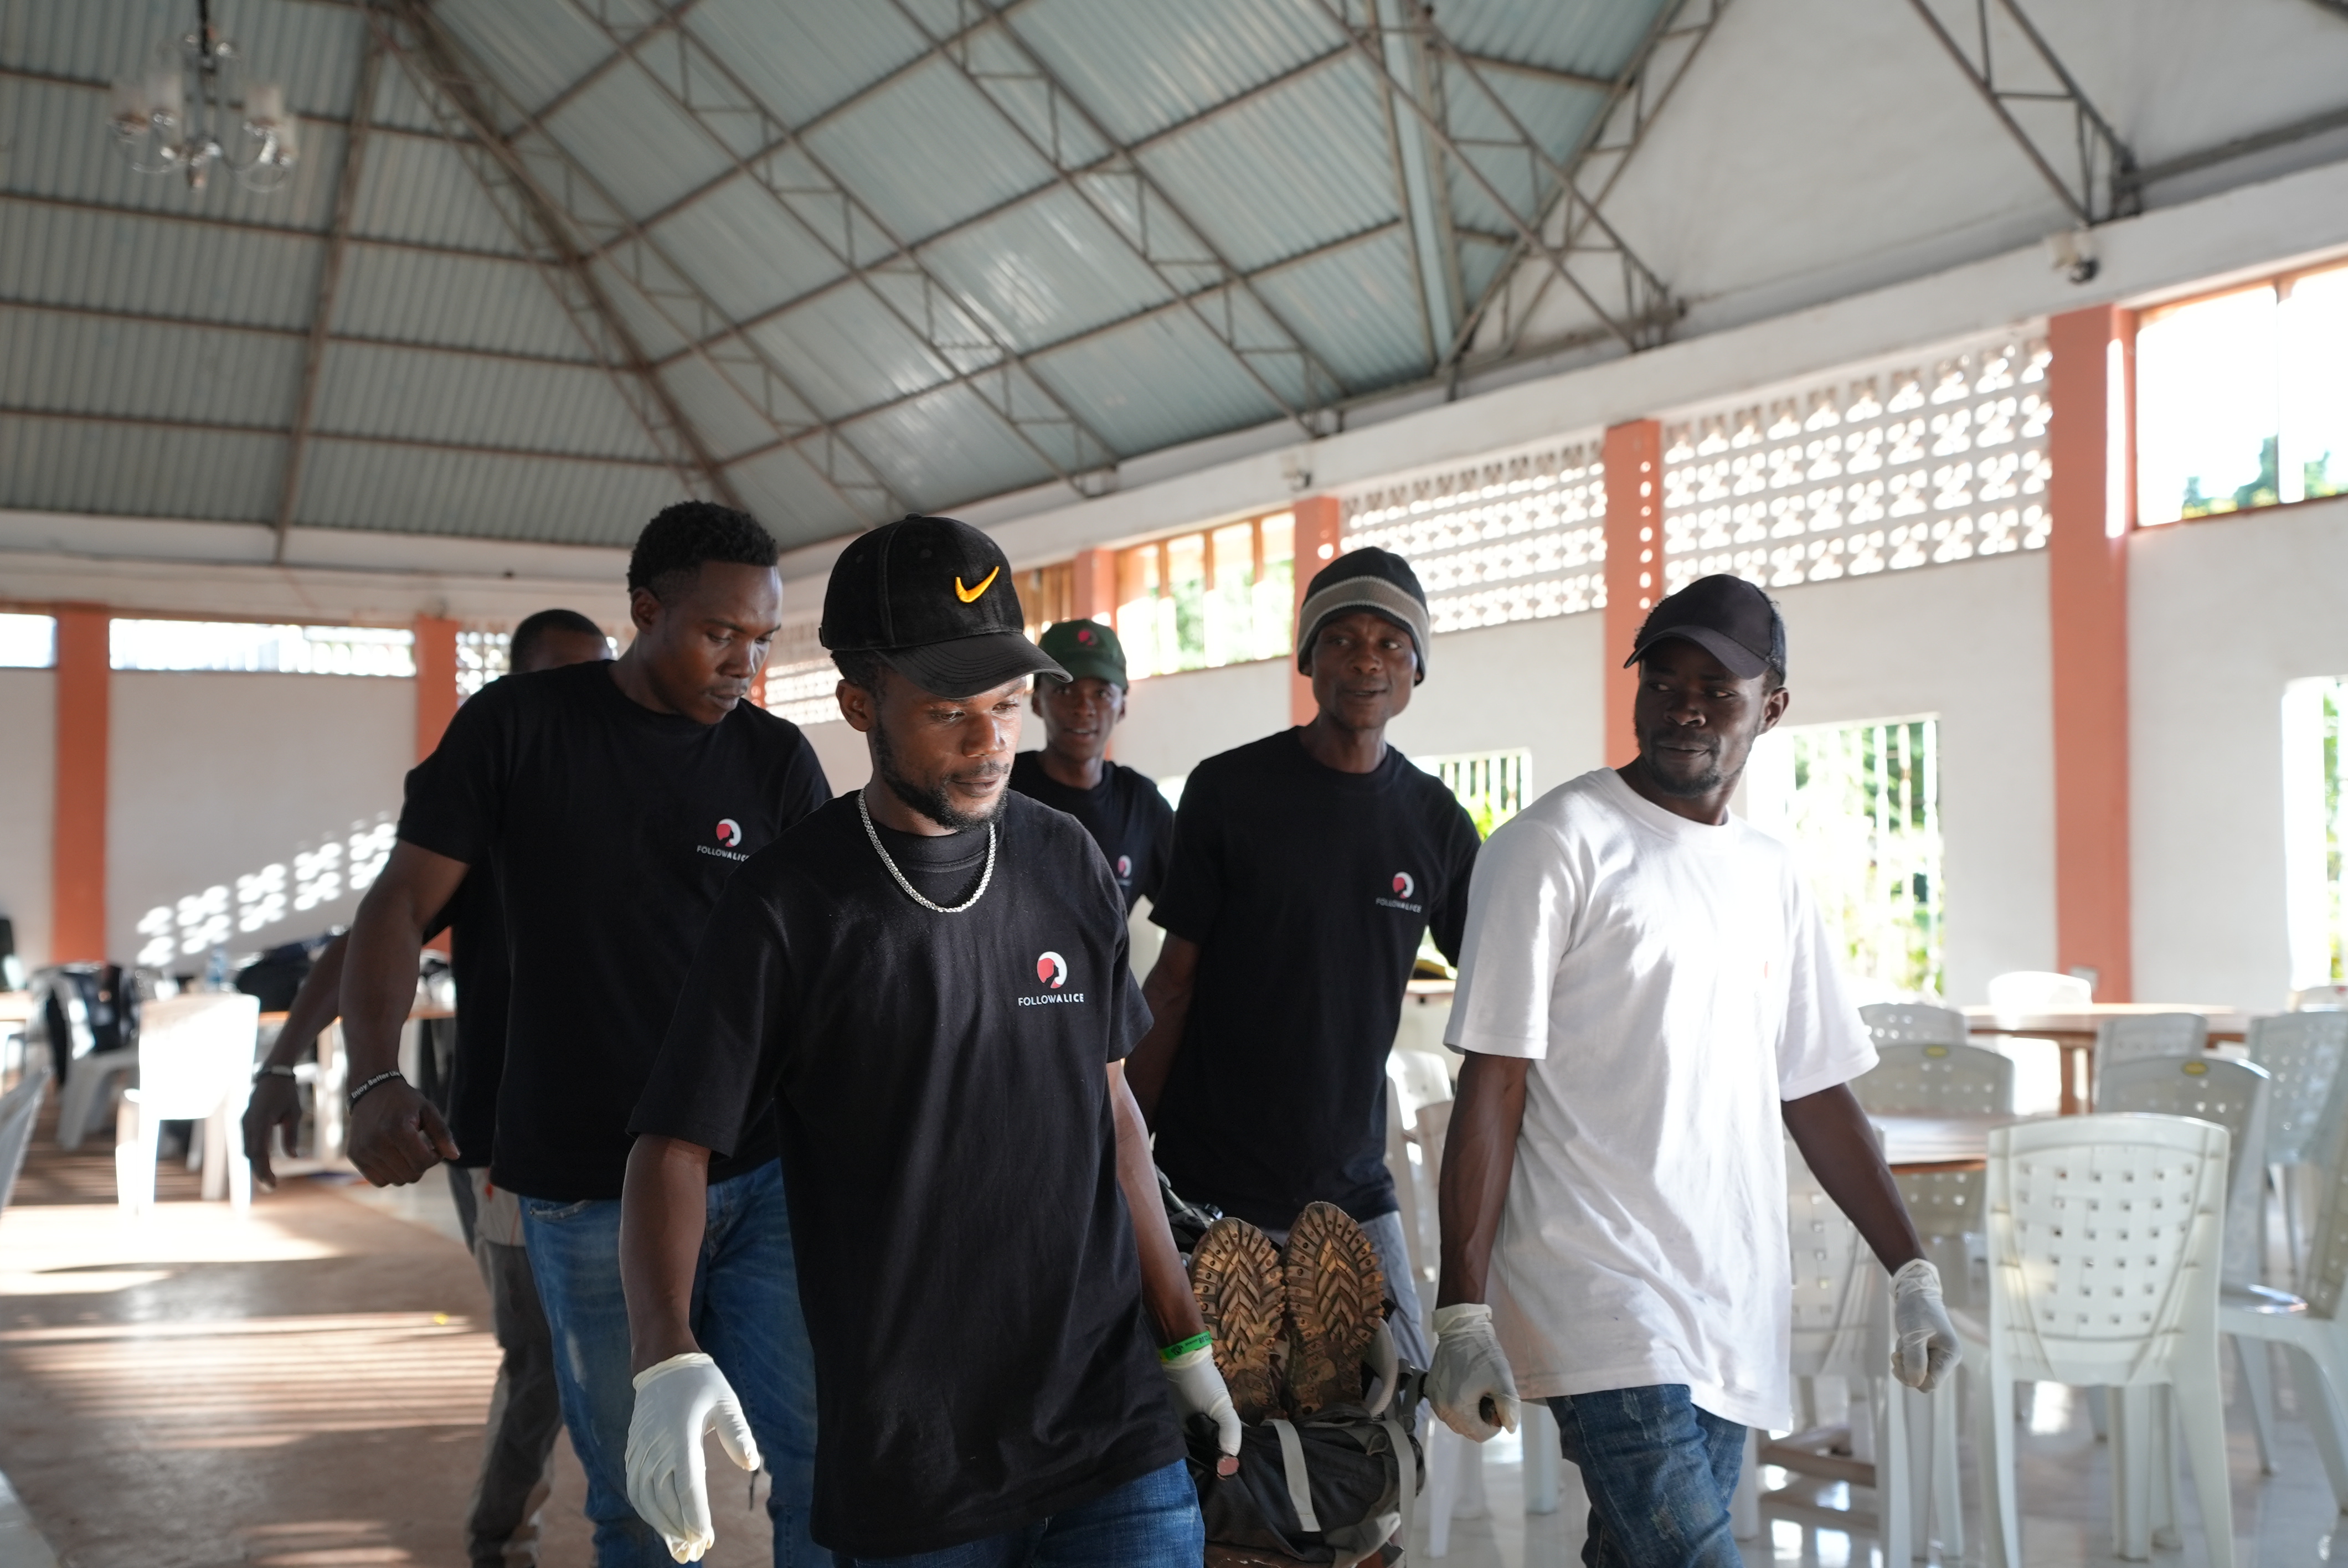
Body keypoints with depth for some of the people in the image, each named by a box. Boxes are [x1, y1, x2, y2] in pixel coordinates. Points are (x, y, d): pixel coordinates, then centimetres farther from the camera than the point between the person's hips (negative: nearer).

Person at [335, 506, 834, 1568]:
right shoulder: (518, 725, 0)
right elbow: (402, 902, -1)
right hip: (589, 1194, -1)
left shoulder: (775, 759, 4)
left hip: (768, 1174, 1)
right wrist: (376, 1081, -17)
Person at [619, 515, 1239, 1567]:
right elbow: (675, 1144, -10)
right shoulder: (788, 908, -8)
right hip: (906, 1465, -3)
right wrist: (667, 1359, -26)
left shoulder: (1067, 865, 4)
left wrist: (1182, 1337, 14)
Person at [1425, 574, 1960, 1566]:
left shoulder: (1771, 875, 14)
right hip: (1604, 1306, -6)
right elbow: (1492, 1085, -9)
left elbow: (1816, 1093, 20)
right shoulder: (1557, 844, -5)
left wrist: (1911, 1272, 15)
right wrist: (1462, 1311, -14)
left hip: (1733, 1319, 6)